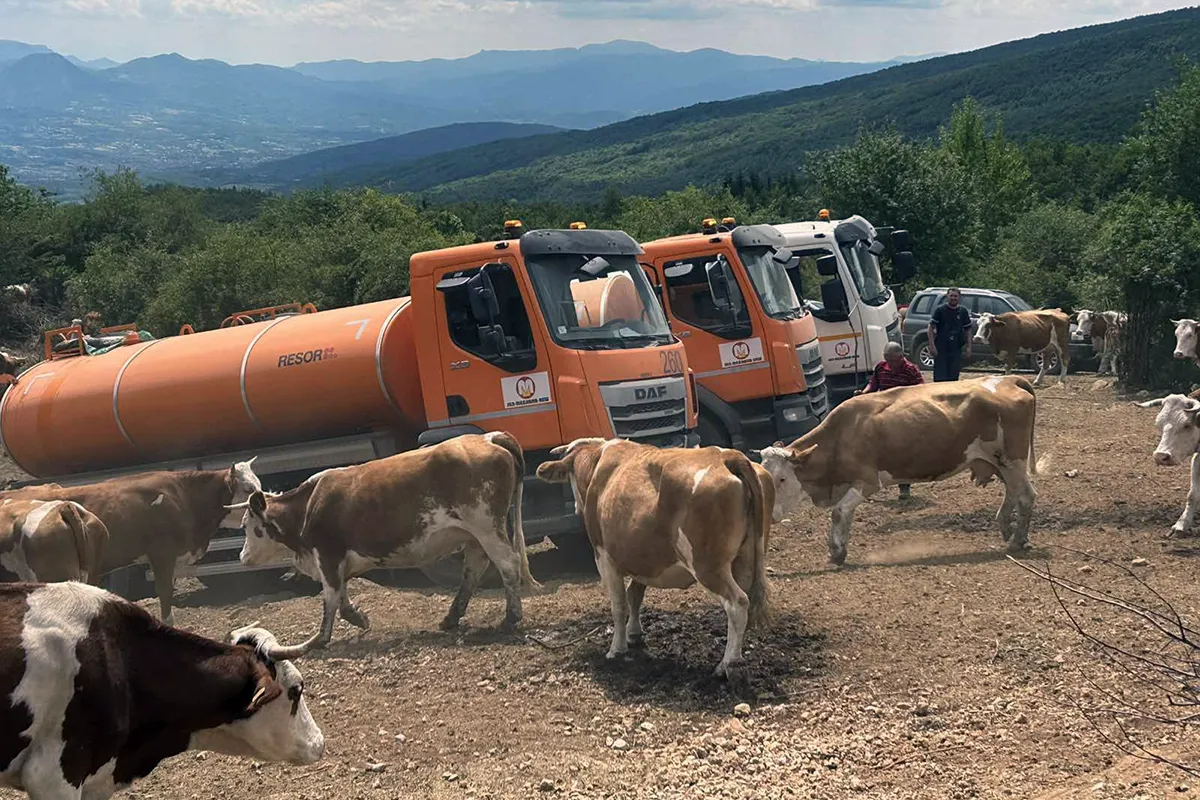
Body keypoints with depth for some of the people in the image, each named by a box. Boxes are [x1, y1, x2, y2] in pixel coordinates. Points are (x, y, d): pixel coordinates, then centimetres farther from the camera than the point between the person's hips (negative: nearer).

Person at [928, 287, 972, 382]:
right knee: (939, 377, -6)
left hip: (956, 350, 4)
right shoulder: (940, 310, -2)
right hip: (940, 349, -4)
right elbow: (931, 327, -4)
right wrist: (932, 346, -13)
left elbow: (968, 330, 15)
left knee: (954, 377, 6)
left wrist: (969, 347, 6)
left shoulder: (963, 312, 10)